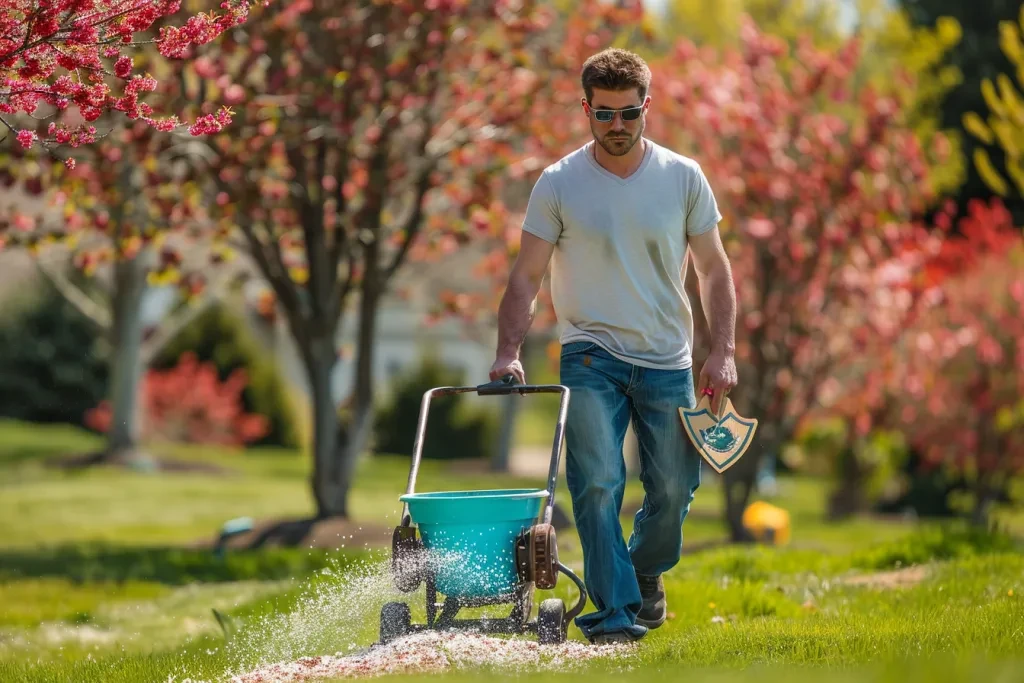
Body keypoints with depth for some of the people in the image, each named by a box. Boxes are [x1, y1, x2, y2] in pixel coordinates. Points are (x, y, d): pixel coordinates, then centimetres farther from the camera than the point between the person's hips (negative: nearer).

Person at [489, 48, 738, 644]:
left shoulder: (683, 178, 1)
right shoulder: (559, 184, -4)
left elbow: (714, 268, 7)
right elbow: (527, 277, -2)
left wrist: (724, 350, -3)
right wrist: (509, 353, -15)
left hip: (667, 359, 2)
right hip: (591, 354, -2)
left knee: (674, 489, 6)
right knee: (598, 483, -15)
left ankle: (646, 573, 34)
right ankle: (615, 612, -11)